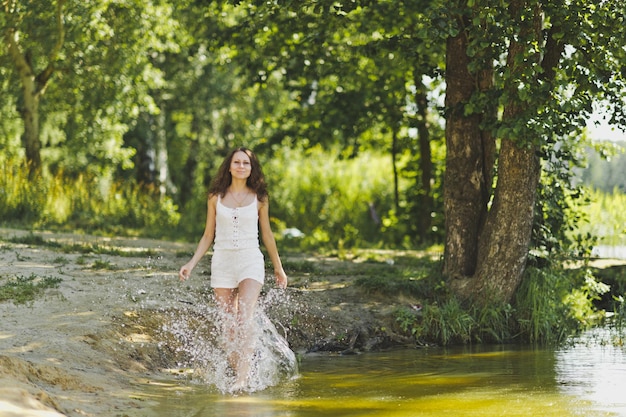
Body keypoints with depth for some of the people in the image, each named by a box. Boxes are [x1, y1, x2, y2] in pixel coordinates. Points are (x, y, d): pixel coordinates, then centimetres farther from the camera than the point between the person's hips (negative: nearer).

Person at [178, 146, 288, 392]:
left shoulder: (259, 198, 5)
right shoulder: (216, 197, 7)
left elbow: (267, 235, 14)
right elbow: (208, 236, 12)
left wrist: (278, 268, 19)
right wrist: (191, 264, 3)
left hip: (250, 261, -2)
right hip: (222, 261, 2)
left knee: (245, 318, -19)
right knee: (229, 324, 3)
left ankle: (243, 377, -25)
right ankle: (236, 373, 14)